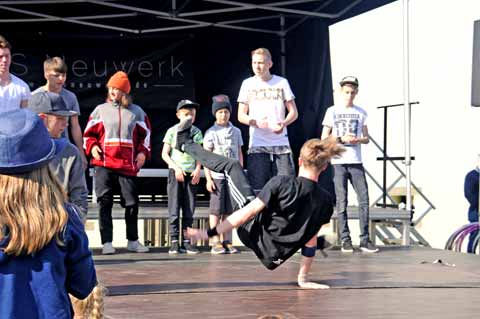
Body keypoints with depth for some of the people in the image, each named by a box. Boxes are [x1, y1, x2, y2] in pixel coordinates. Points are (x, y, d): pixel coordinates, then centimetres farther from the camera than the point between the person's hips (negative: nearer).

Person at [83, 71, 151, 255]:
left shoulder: (136, 112, 10)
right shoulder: (101, 110, 8)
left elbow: (145, 133, 18)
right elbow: (88, 133, 12)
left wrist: (143, 151, 4)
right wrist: (92, 147, -6)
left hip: (128, 165, 1)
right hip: (104, 164, -1)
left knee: (132, 202, 5)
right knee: (104, 202, -4)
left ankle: (133, 241, 18)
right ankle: (106, 242, 1)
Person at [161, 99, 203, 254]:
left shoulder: (196, 132, 8)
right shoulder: (172, 131, 0)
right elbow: (165, 154, -1)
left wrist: (197, 169, -4)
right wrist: (176, 168, -12)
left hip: (191, 173, 3)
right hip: (176, 172, -3)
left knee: (189, 209, 3)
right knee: (174, 208, -5)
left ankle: (186, 241, 7)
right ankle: (174, 241, -3)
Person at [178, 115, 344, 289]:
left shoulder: (282, 183, -20)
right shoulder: (326, 201, -8)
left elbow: (249, 212, -18)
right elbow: (311, 240, 1)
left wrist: (210, 233, -12)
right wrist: (303, 279, 11)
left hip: (254, 234, -3)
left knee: (232, 167, 9)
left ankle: (186, 144, 30)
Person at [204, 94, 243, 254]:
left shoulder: (236, 131, 10)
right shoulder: (211, 133, -1)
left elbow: (239, 154, 14)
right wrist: (208, 179, -7)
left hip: (233, 176, 3)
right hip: (217, 176, -3)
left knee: (229, 210, 6)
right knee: (216, 209, -1)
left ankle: (227, 242, 11)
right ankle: (215, 242, 3)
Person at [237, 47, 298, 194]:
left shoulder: (282, 82, 7)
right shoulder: (248, 84, 7)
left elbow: (293, 112, 8)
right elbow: (241, 116, 6)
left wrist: (283, 123, -14)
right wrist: (255, 122, -15)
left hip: (281, 144, 0)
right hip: (257, 145, 0)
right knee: (258, 188, -4)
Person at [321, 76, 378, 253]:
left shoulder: (361, 113, 10)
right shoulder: (332, 112, 4)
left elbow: (366, 138, 12)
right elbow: (324, 139, 4)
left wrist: (358, 140, -10)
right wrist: (341, 139, -12)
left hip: (356, 161, 2)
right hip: (339, 162, -2)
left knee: (364, 200, -4)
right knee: (342, 202, -2)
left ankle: (364, 240, 1)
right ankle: (345, 240, 3)